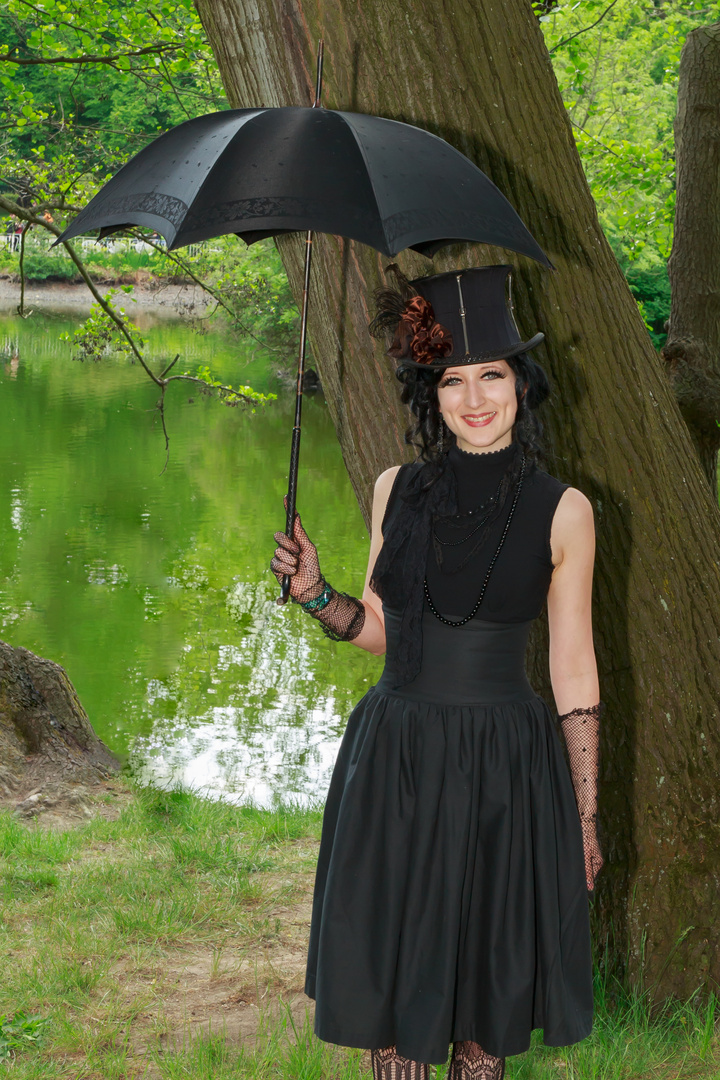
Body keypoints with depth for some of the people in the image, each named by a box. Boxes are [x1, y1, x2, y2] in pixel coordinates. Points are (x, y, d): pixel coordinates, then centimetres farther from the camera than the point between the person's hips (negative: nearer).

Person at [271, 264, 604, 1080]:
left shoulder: (562, 511, -5)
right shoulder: (398, 490, 3)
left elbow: (574, 671, -1)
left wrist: (586, 818, 1)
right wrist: (313, 592, -7)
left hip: (503, 770, -3)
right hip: (394, 764, 3)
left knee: (485, 986, 9)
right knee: (389, 983, 10)